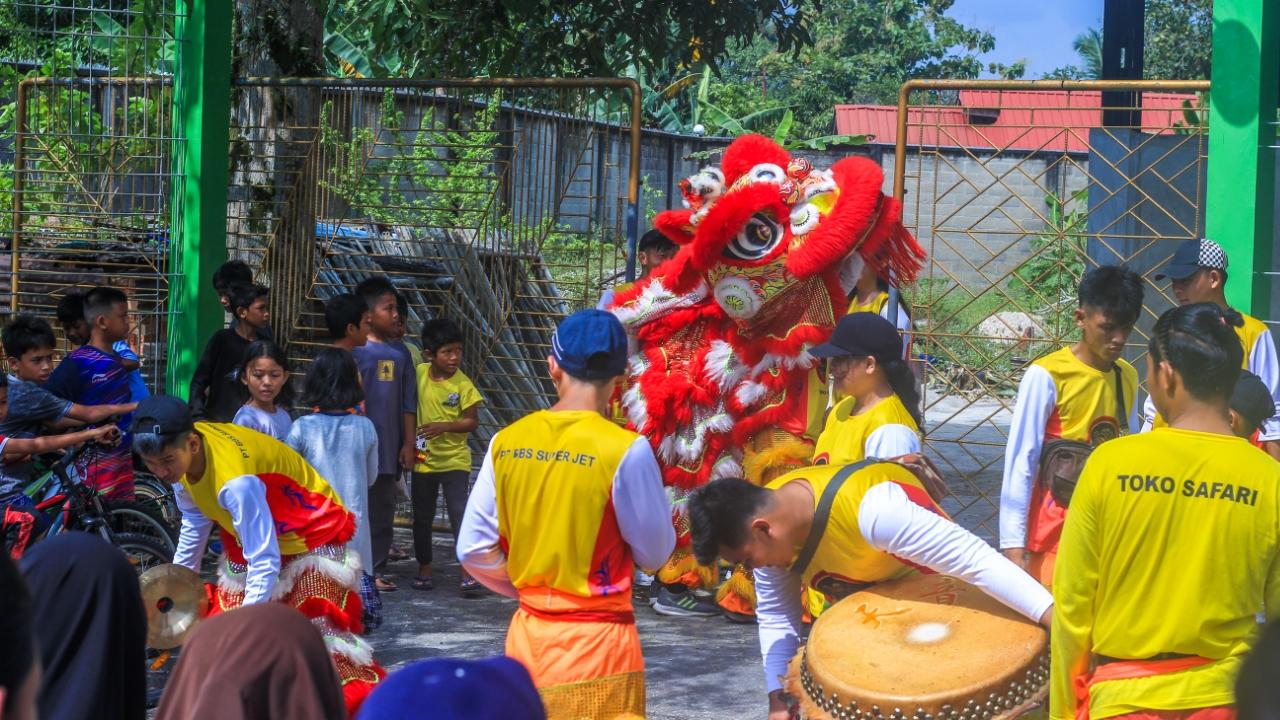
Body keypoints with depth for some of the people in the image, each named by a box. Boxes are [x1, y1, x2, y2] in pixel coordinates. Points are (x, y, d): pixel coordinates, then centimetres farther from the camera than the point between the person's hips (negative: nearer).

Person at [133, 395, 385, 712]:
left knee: (322, 635, -14)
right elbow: (194, 522, 4)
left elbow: (265, 562, -36)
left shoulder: (235, 481, -40)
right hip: (249, 535, 8)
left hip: (313, 536, -8)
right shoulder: (179, 452, -16)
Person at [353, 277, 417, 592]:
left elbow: (408, 402, 12)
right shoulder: (355, 350, -7)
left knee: (383, 513, 10)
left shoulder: (400, 351, 10)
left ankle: (373, 569, 19)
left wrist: (409, 443, 8)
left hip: (390, 449, 6)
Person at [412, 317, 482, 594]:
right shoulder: (419, 374, -4)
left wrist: (444, 426, -21)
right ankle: (424, 569, 26)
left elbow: (472, 421, -8)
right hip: (423, 459, 3)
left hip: (454, 460, -3)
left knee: (459, 513, -10)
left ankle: (468, 572, -7)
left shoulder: (463, 384, -12)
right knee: (422, 517, 12)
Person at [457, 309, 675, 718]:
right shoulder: (624, 449, -14)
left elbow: (474, 550, 1)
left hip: (526, 636, 5)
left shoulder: (507, 442, -2)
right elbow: (655, 552, -5)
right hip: (596, 642, -4)